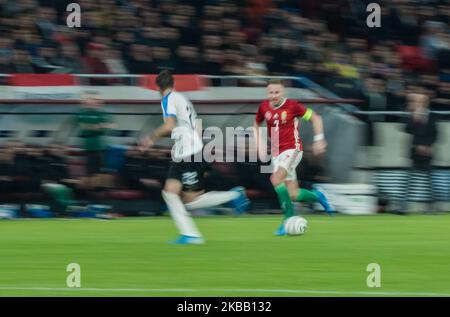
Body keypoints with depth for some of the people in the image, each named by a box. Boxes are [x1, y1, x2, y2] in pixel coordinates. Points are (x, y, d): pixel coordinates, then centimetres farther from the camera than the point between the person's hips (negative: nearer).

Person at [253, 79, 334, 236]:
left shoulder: (292, 106, -10)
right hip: (276, 153, 5)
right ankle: (317, 196, 31)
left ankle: (289, 219, -18)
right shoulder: (264, 107, 3)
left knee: (276, 179, -27)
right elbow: (256, 125, 22)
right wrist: (259, 145, 11)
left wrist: (319, 139, -8)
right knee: (293, 195, 0)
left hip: (293, 149, -5)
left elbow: (315, 118, -2)